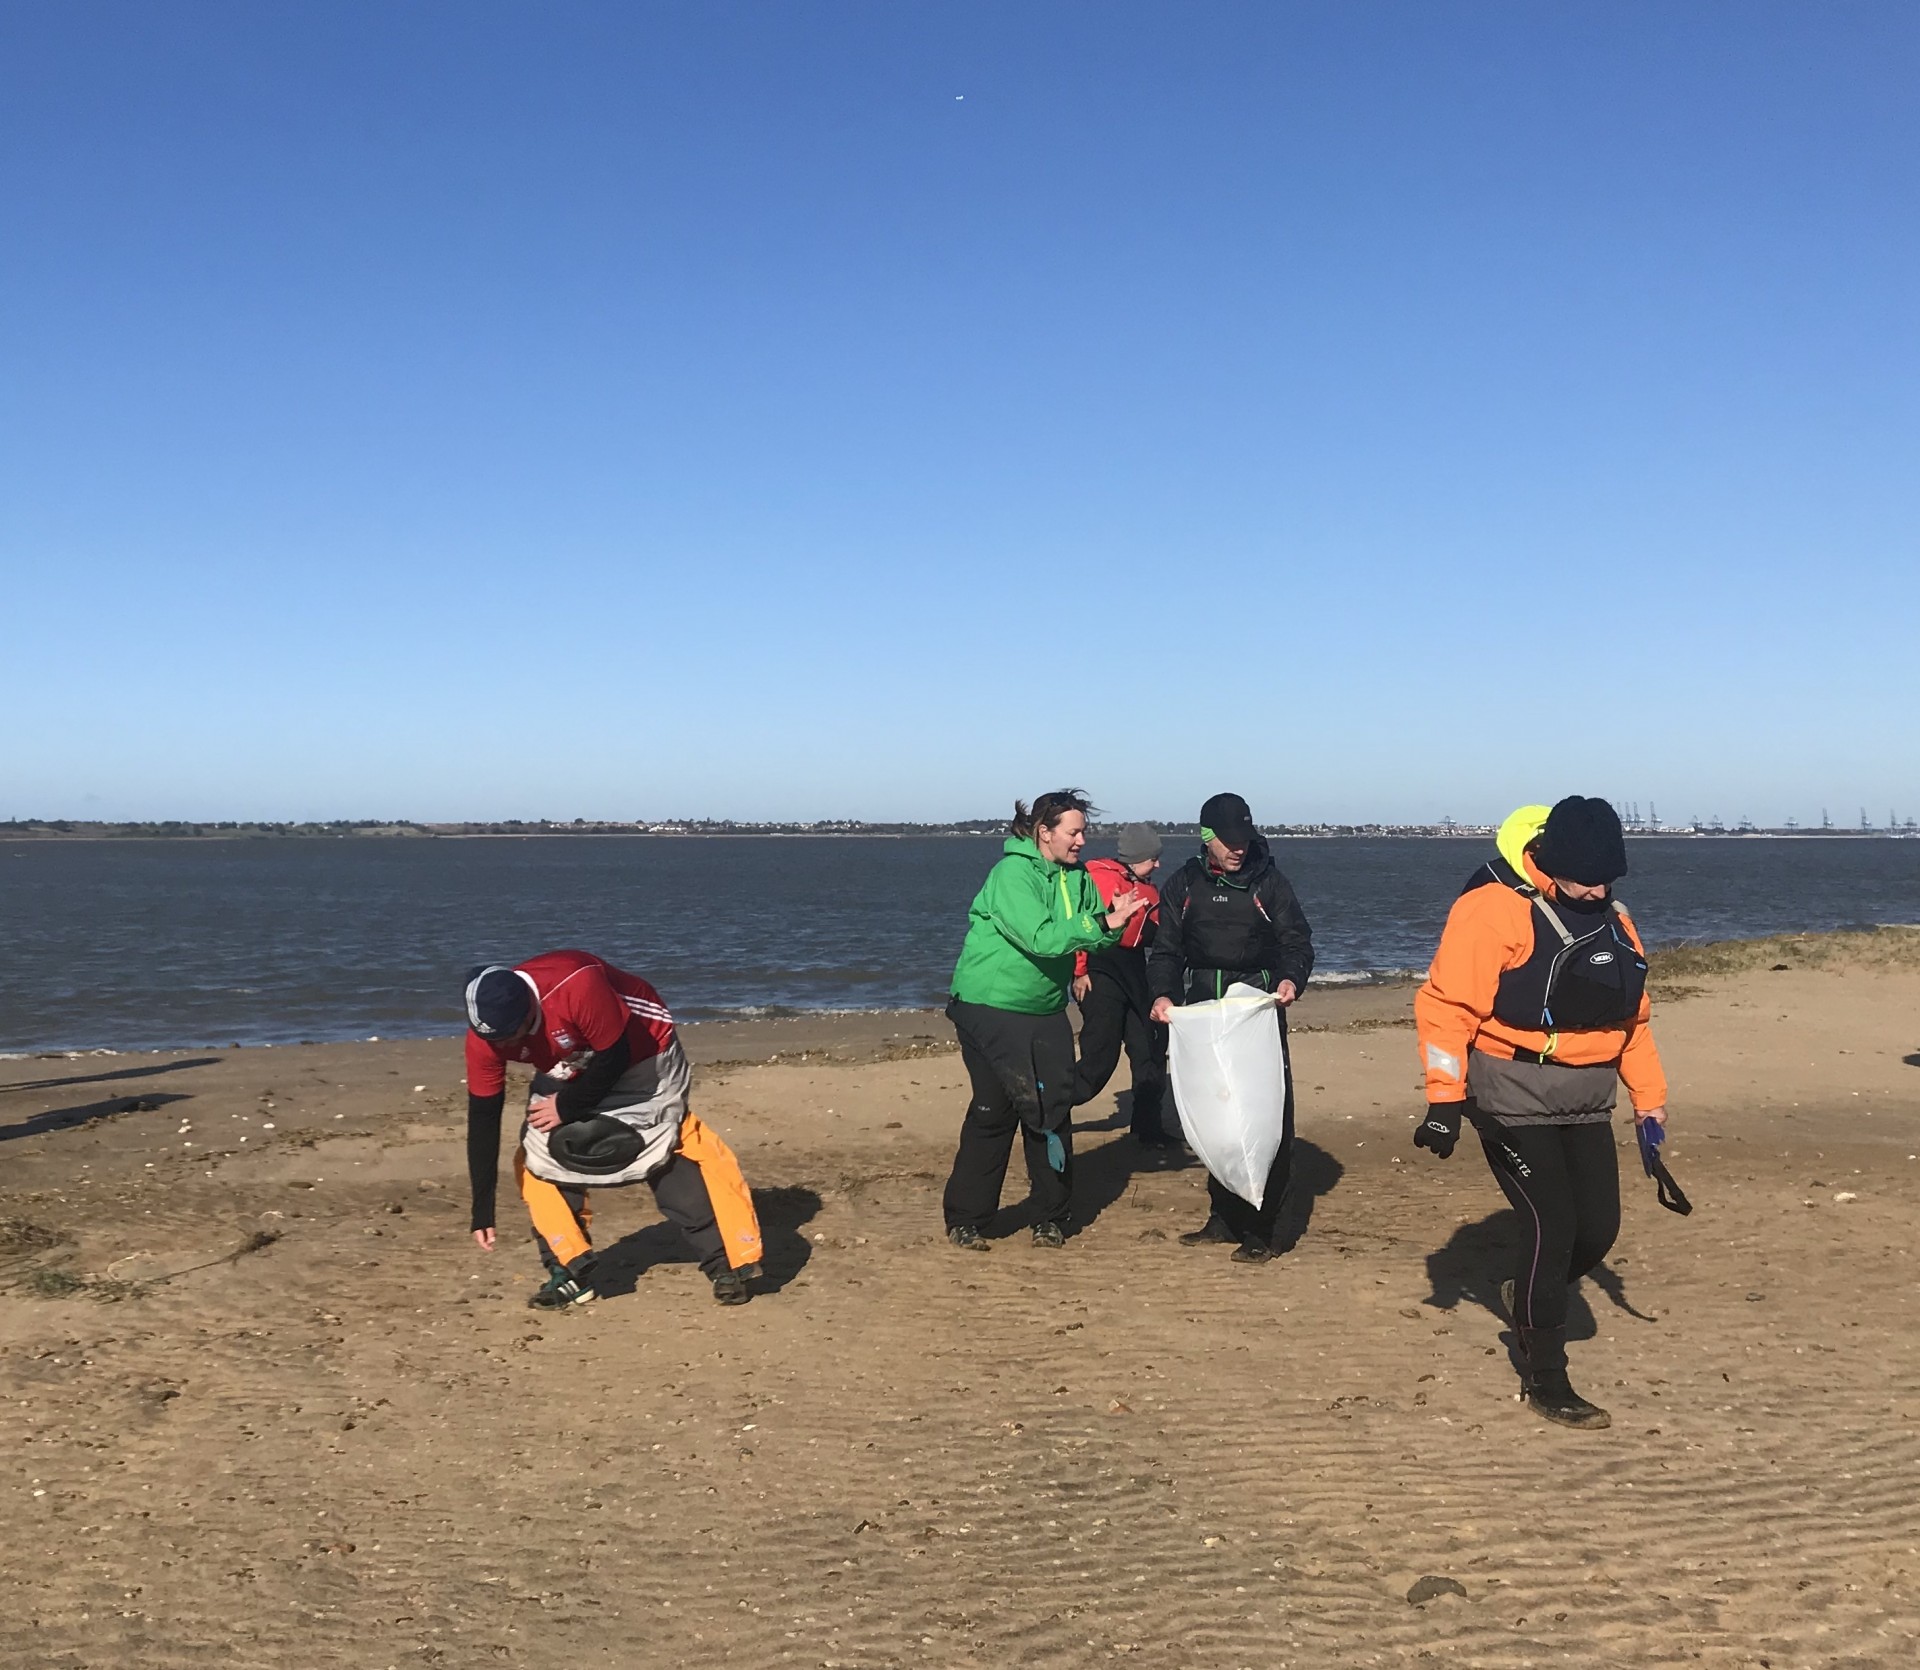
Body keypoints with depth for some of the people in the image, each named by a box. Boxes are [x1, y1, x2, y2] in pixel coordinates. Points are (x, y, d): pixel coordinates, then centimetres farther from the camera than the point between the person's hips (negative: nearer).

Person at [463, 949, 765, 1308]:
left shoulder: (576, 986, -41)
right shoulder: (484, 1037, -23)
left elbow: (615, 1057, -28)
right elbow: (482, 1118, -16)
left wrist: (567, 1108, -19)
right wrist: (482, 1211, -15)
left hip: (642, 1056, -5)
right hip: (571, 1074, 6)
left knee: (675, 1158, -11)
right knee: (537, 1155, -6)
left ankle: (728, 1265, -3)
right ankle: (571, 1273, 4)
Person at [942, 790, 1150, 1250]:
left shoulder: (1077, 877, 4)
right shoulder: (1013, 873, -18)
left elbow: (1096, 937, 2)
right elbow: (1041, 937, -27)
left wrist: (1116, 922, -18)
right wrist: (1103, 923, -31)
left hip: (1046, 1014, 6)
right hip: (992, 1011, -6)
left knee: (1053, 1112, 5)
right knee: (992, 1112, -2)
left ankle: (1051, 1216, 17)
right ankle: (964, 1219, 10)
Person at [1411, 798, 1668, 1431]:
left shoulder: (1610, 918, 9)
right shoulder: (1494, 909, -16)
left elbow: (1631, 1015, 19)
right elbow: (1446, 1005, -17)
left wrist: (1649, 1095, 18)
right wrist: (1445, 1098, -19)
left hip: (1585, 1104, 7)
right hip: (1513, 1099, -7)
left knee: (1598, 1228, 4)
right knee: (1552, 1228, -8)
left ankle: (1530, 1297, 36)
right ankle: (1546, 1384, 7)